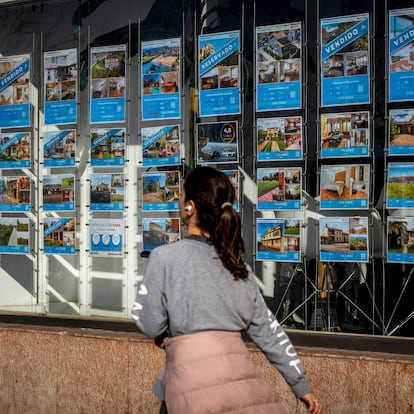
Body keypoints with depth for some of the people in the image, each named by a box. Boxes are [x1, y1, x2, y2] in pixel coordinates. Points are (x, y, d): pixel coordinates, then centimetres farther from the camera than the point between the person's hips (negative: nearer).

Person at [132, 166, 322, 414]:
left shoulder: (165, 257, -3)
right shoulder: (235, 261, 11)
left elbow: (150, 325, 1)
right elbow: (267, 329, 13)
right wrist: (301, 384, 19)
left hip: (195, 382, -3)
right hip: (241, 375, 4)